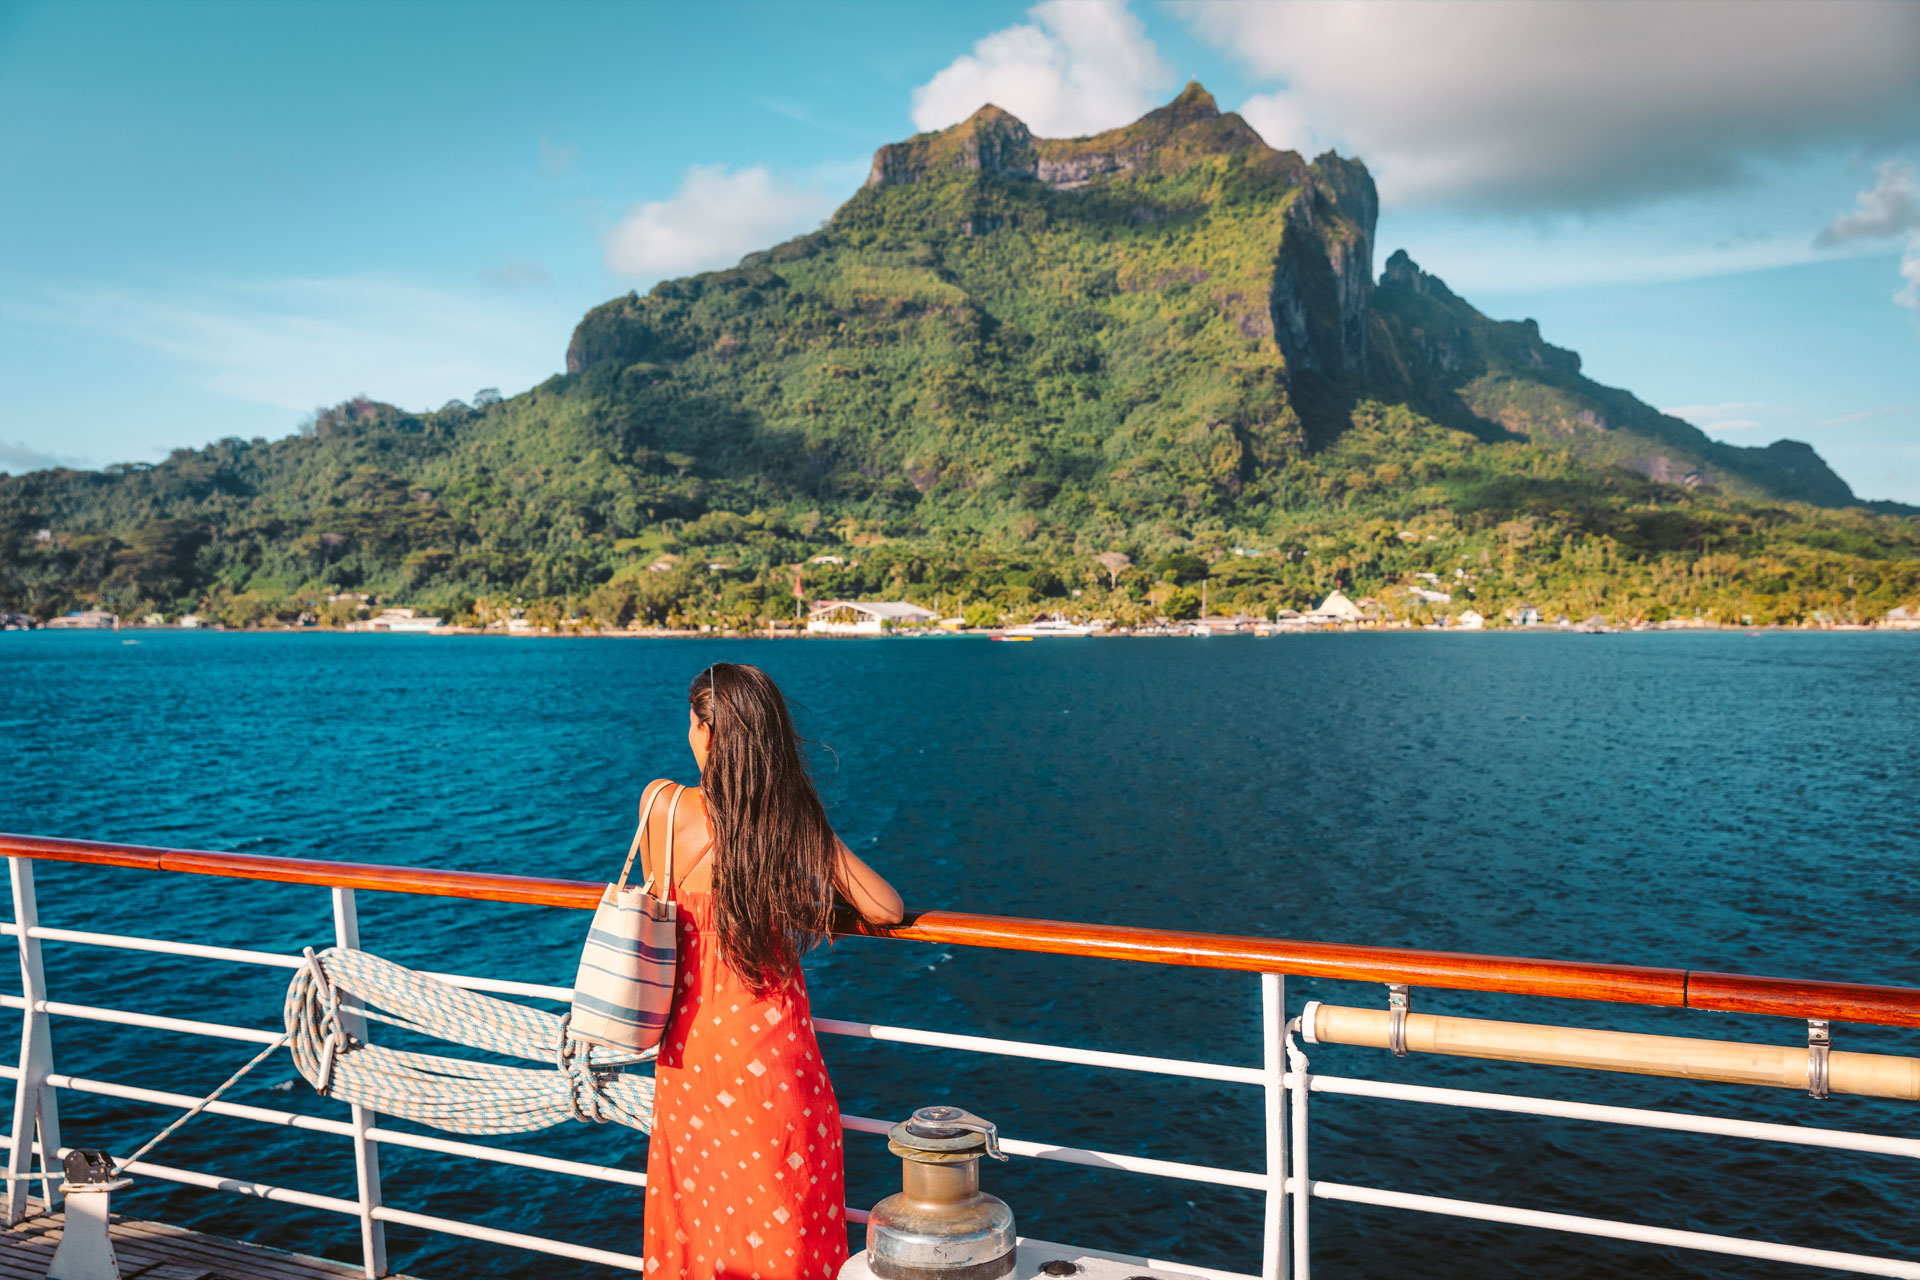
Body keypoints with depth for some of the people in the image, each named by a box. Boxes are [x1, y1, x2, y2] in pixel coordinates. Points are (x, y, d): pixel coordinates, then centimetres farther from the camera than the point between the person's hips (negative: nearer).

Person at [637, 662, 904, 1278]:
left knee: (695, 1203, 21)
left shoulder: (661, 803, -10)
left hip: (690, 1040, 1)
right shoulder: (797, 817, -11)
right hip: (770, 1041, -1)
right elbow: (887, 910, -9)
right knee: (782, 1216, 14)